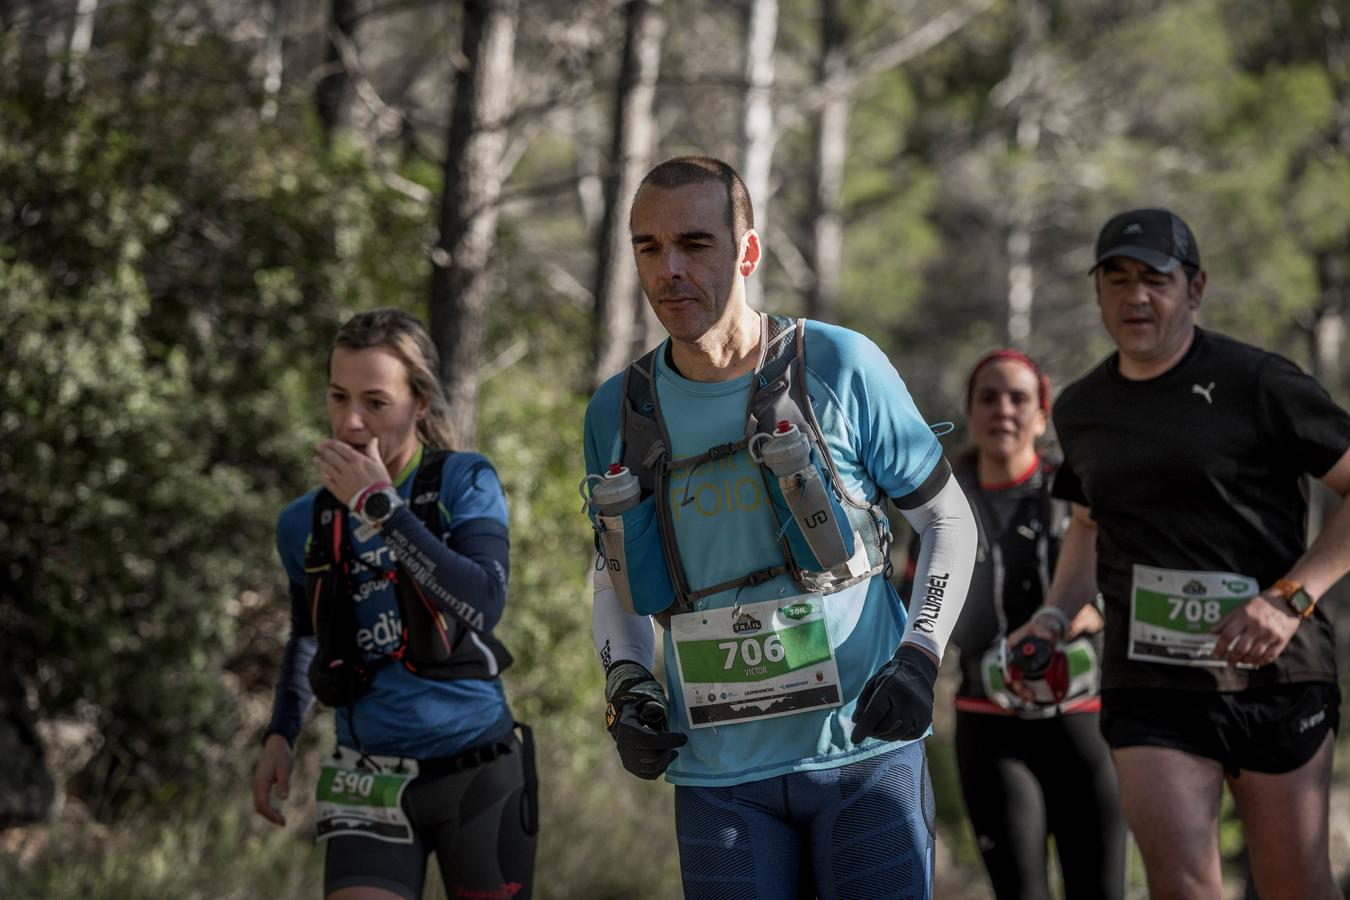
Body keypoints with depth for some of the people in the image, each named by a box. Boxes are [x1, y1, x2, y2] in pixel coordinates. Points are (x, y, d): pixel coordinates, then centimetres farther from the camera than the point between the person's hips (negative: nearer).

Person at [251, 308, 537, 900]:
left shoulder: (464, 483, -5)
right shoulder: (305, 524, 4)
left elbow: (484, 605, -23)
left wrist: (379, 504, -21)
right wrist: (281, 734, 10)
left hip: (479, 779, -1)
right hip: (371, 788, 2)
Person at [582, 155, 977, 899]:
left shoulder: (839, 367, -5)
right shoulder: (616, 413, 4)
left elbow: (948, 519, 3)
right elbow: (614, 575, 18)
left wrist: (919, 657, -10)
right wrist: (625, 684, 0)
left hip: (864, 751, -2)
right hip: (720, 774, 2)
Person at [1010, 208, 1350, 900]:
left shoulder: (1257, 383, -5)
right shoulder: (1080, 410, 12)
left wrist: (1288, 600, -15)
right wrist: (1055, 615, 12)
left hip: (1275, 676, -3)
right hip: (1149, 684, 3)